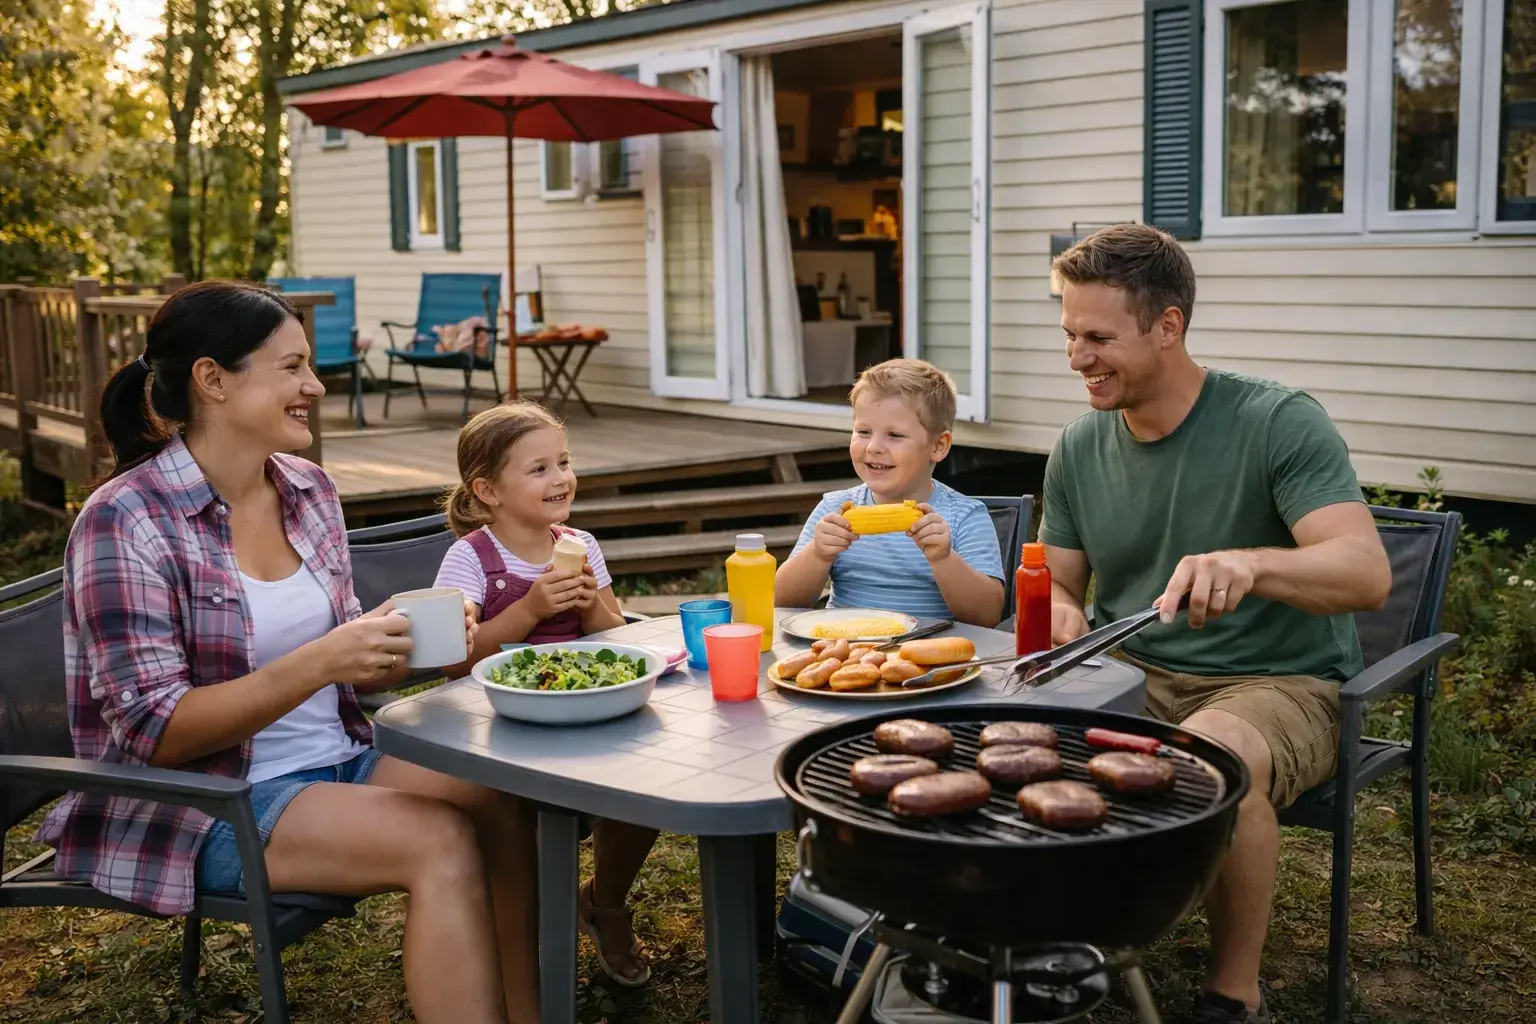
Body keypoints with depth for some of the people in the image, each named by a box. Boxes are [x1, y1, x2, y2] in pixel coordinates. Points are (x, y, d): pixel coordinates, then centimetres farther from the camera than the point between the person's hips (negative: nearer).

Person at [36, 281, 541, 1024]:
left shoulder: (308, 489, 5)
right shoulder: (125, 521, -15)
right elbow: (154, 731, -18)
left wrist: (412, 648, -10)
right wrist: (319, 663, -28)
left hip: (334, 761, 6)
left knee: (506, 799, -18)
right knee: (441, 841, -26)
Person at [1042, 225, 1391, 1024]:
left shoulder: (1279, 422, -13)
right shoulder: (1079, 447, 4)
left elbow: (1368, 573, -25)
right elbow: (1056, 586, 12)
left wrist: (1247, 563, -45)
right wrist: (1059, 615, -14)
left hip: (1276, 684, -5)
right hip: (1130, 677, 5)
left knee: (1215, 756, -37)